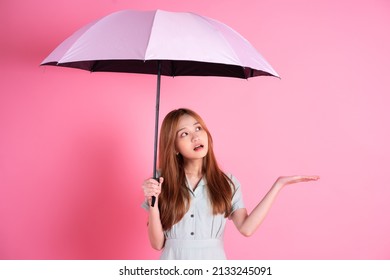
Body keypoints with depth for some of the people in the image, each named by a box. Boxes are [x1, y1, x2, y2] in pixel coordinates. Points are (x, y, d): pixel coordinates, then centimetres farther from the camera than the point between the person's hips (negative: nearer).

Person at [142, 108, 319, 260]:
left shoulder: (226, 182, -1)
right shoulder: (161, 182, -4)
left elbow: (246, 228, -15)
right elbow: (157, 243, -4)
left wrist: (278, 184, -10)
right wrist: (153, 203, -19)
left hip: (212, 262, 1)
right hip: (173, 259, 0)